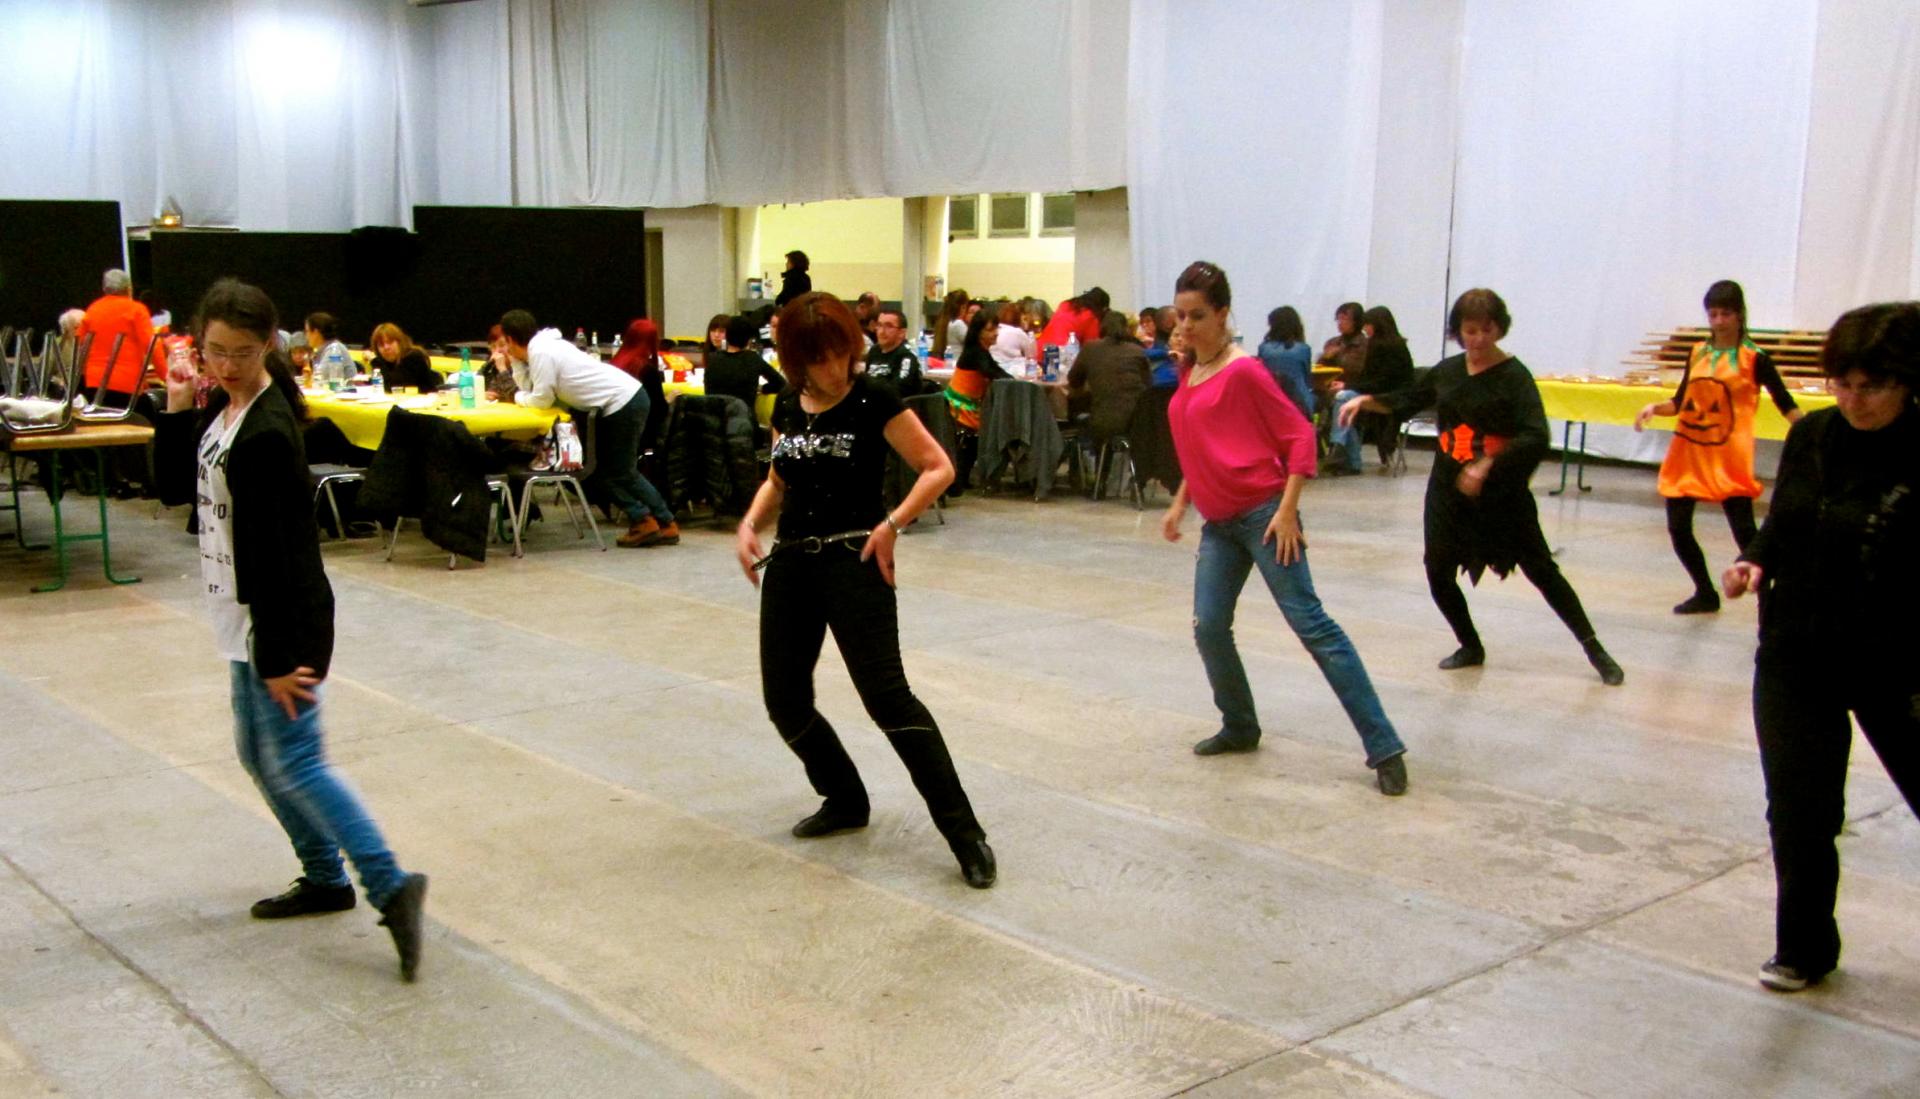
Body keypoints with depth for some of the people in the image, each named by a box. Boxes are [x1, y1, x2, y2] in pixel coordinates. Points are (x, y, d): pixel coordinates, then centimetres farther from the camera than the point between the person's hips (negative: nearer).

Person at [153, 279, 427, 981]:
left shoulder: (266, 434, -22)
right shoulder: (225, 411, 6)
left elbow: (271, 551, -23)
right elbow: (175, 489, 13)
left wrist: (279, 656, -22)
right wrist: (176, 411, -2)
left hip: (283, 621, -10)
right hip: (248, 619, 10)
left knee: (293, 763, -10)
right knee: (259, 755, 17)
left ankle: (391, 887, -13)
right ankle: (325, 878, 28)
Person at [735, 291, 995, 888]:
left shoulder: (873, 402, -8)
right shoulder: (787, 407, 9)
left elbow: (939, 468, -8)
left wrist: (892, 524, -18)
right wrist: (749, 524, 5)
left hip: (854, 561, -6)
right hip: (790, 563, 7)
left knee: (886, 694, -15)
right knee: (785, 699, 8)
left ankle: (963, 832, -11)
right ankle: (846, 799, 31)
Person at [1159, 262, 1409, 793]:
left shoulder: (1242, 371, -10)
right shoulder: (1188, 373, 13)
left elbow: (1299, 435, -10)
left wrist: (1287, 510, -16)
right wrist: (1180, 502, 17)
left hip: (1263, 514, -7)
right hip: (1218, 522, 7)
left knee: (1310, 624, -9)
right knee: (1208, 627, 1)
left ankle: (1384, 748, -7)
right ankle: (1240, 728, 23)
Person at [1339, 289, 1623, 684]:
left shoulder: (1514, 376, -11)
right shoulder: (1447, 371, 6)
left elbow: (1535, 438, -21)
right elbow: (1407, 402, 23)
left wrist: (1487, 465, -32)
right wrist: (1365, 401, 9)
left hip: (1502, 493, -5)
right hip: (1448, 490, 5)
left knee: (1541, 570, 1)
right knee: (1439, 574, 3)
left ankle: (1594, 651, 13)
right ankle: (1471, 647, 25)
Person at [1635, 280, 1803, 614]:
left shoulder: (1754, 358, -3)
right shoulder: (1698, 353, 10)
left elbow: (1785, 404, -4)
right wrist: (1655, 408, -4)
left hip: (1729, 459, -5)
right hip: (1687, 452, 5)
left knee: (1744, 533, -9)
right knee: (1678, 529, 7)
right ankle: (1705, 595, 26)